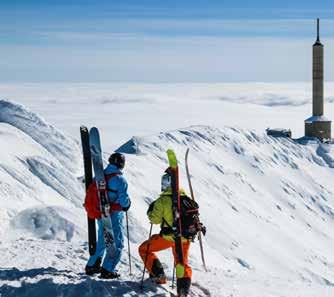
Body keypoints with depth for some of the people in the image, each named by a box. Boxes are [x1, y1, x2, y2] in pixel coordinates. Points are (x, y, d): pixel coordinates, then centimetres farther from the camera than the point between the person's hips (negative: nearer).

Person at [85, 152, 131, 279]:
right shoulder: (120, 180, -16)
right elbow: (123, 200, -19)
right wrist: (127, 203, 3)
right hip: (115, 215, -7)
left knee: (102, 241, 23)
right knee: (117, 243, 3)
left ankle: (92, 266, 27)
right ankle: (107, 270, -3)